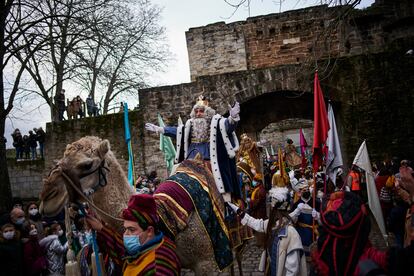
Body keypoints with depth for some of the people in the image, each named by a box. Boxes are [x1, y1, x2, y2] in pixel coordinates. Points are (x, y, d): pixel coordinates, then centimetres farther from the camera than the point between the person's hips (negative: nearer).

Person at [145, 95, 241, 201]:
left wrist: (232, 118, -43)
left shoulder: (215, 122, -2)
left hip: (210, 156, -5)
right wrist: (159, 129, 25)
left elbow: (227, 126, -19)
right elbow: (177, 131, 24)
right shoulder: (190, 124, 15)